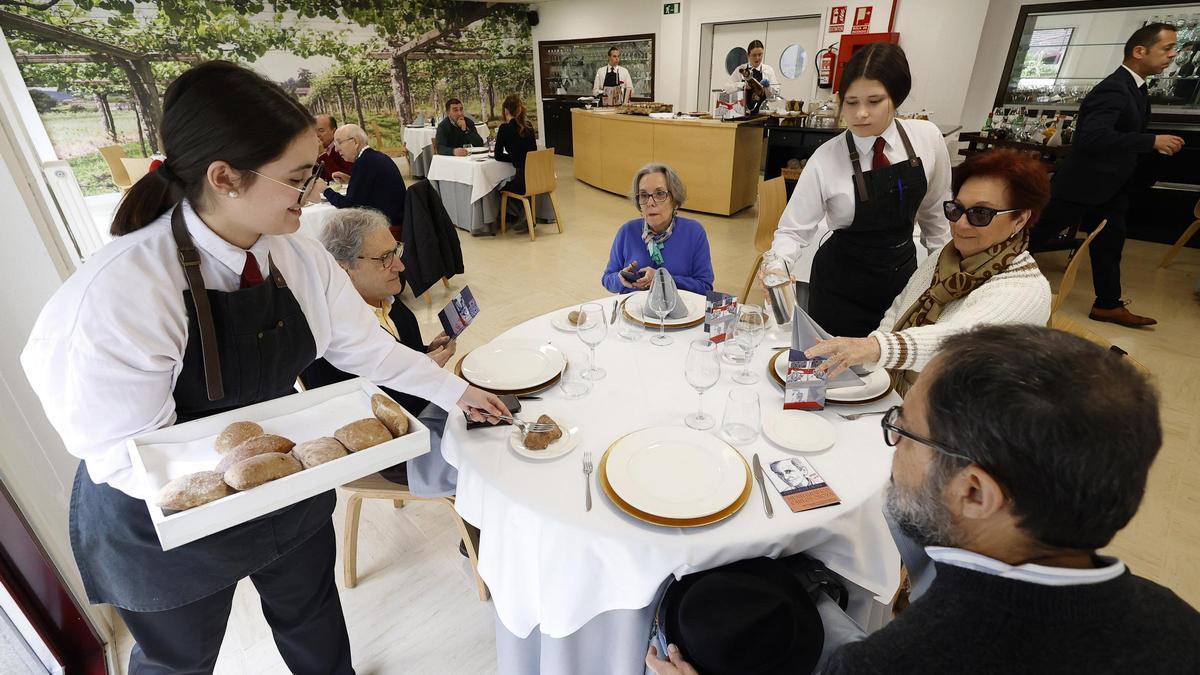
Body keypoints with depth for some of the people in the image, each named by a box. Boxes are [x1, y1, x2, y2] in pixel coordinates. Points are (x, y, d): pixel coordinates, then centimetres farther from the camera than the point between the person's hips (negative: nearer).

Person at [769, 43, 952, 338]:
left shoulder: (927, 137, -7)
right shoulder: (826, 159, -18)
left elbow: (934, 210, 5)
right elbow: (794, 229, -18)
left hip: (904, 273, 4)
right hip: (842, 284, -3)